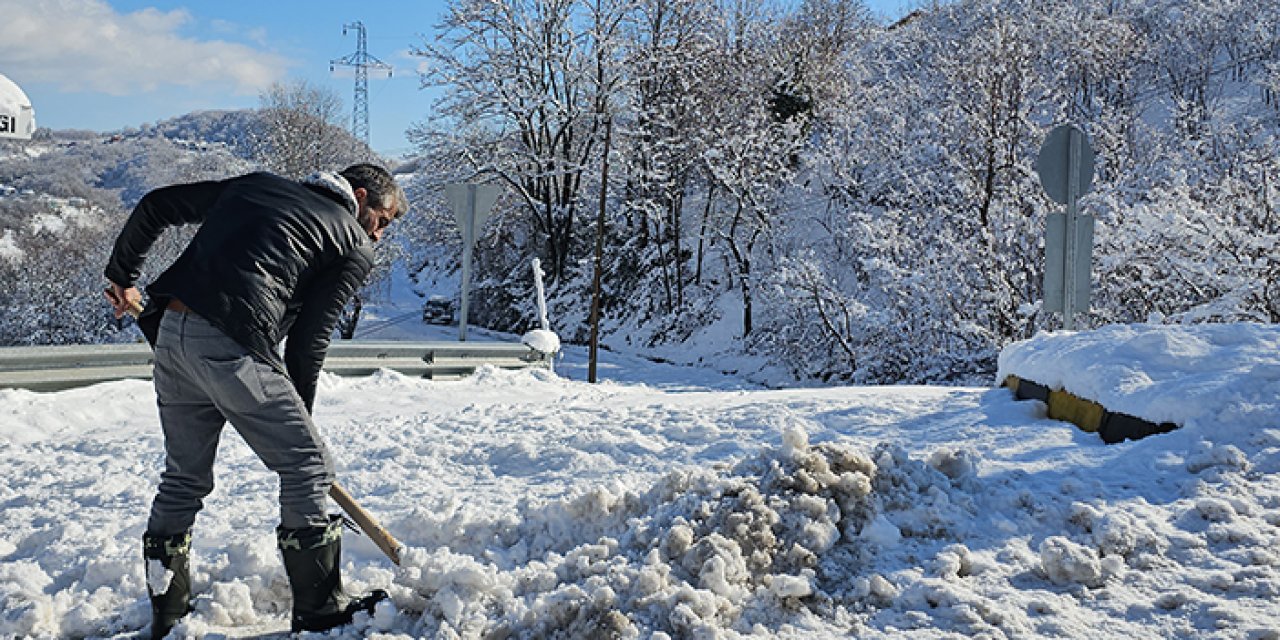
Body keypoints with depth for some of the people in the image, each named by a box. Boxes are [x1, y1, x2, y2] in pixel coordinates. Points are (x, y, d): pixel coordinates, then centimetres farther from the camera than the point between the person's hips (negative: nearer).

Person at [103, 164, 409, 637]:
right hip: (232, 348, -7)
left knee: (184, 477, 20)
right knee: (306, 466, 5)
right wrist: (298, 414, 14)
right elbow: (308, 339, 3)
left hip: (171, 332, 7)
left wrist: (123, 275, 33)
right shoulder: (355, 248, 8)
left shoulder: (256, 185, 25)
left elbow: (156, 206, 23)